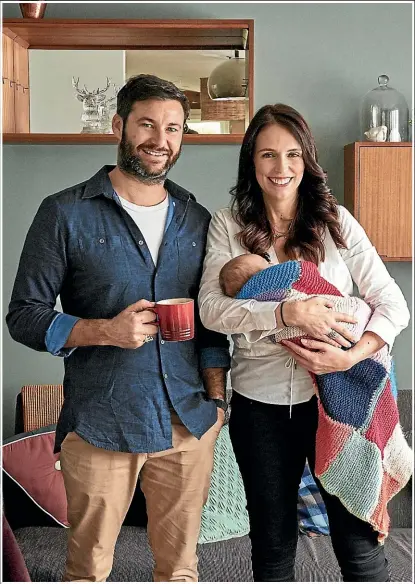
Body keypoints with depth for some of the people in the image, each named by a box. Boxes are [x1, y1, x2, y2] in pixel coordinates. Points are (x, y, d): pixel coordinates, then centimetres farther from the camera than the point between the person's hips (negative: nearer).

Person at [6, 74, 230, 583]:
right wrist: (106, 331, -19)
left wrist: (217, 397, 7)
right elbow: (24, 316, -4)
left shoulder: (197, 220, 9)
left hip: (190, 423, 4)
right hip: (98, 424, -3)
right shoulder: (66, 213, -4)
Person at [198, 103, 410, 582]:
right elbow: (210, 309, -12)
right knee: (272, 542, 17)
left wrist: (351, 356, -20)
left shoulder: (335, 220, 0)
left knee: (359, 541, 5)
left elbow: (392, 304, -3)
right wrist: (289, 312, -23)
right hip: (260, 402, 1)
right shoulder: (229, 225, -1)